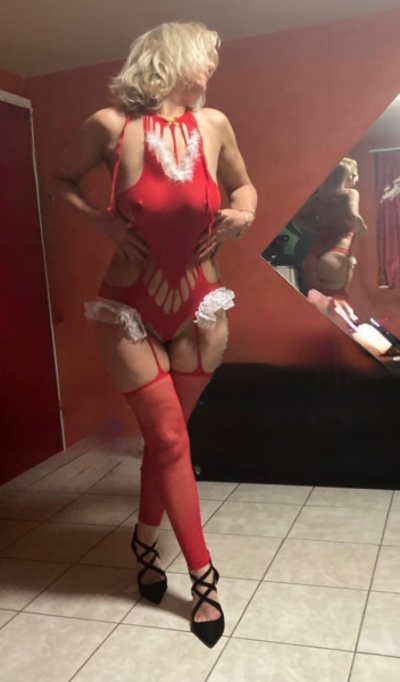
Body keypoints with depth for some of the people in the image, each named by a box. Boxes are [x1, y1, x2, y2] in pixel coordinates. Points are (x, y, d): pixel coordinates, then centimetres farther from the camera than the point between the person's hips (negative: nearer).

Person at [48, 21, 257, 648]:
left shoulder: (214, 124, -1)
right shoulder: (111, 125, -10)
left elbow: (243, 185, 16)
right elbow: (60, 182, 6)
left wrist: (244, 214, -5)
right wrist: (105, 222, -9)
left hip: (199, 308, 3)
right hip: (130, 309, -3)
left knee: (164, 435, 12)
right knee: (170, 439, -1)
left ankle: (146, 539, 38)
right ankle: (203, 576, 16)